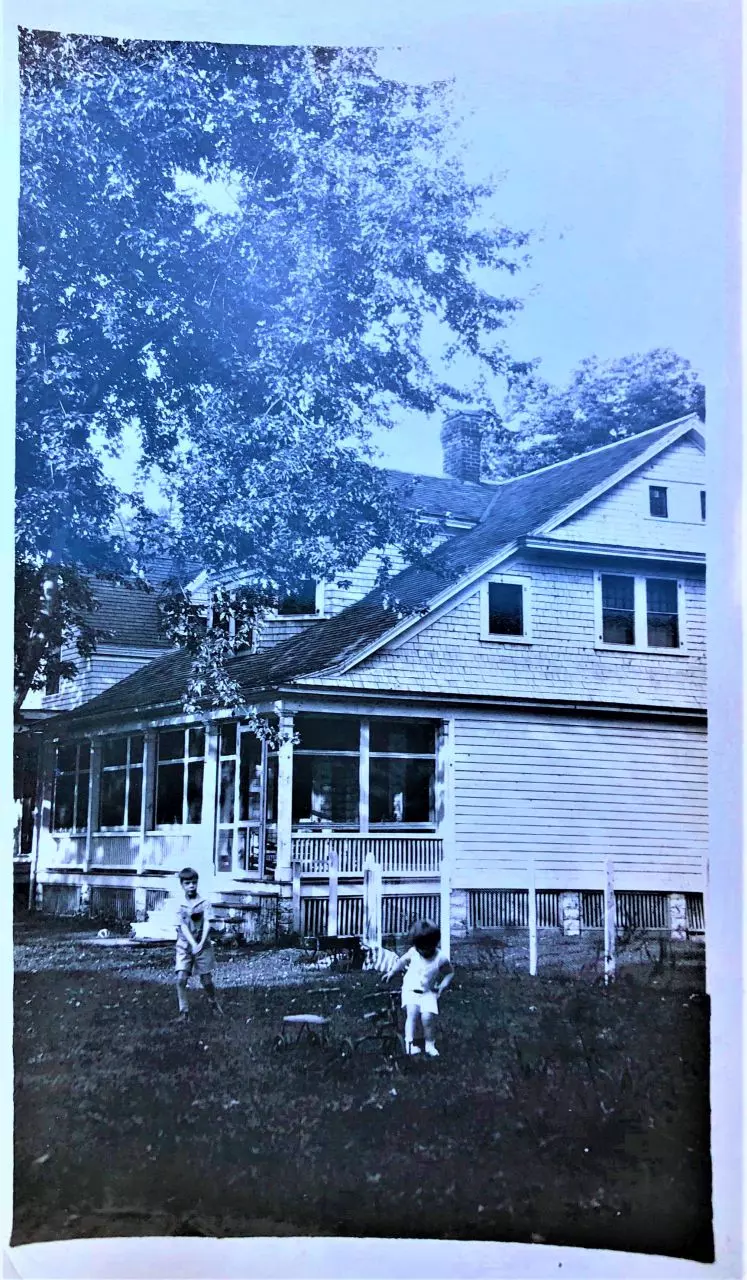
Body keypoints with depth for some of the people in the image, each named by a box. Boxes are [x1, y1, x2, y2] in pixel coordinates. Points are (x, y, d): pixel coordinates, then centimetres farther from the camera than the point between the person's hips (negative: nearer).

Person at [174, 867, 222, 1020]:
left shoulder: (204, 904, -3)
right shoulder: (180, 906, -2)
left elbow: (206, 924, -12)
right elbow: (183, 927, -10)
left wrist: (201, 943, -25)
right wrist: (193, 944, -23)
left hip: (203, 946, 0)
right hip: (184, 946, 0)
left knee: (206, 979, 5)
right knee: (181, 979, -13)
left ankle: (214, 1003, 33)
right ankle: (183, 1011, -3)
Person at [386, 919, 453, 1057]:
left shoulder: (440, 958, -15)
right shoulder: (413, 952, -10)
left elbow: (450, 972, 1)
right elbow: (402, 961, 11)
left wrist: (443, 985, -9)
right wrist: (392, 972, 14)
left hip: (428, 992, -1)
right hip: (410, 989, 1)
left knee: (428, 1016, -18)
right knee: (412, 1012, -23)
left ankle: (430, 1045, 3)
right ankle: (409, 1043, -18)